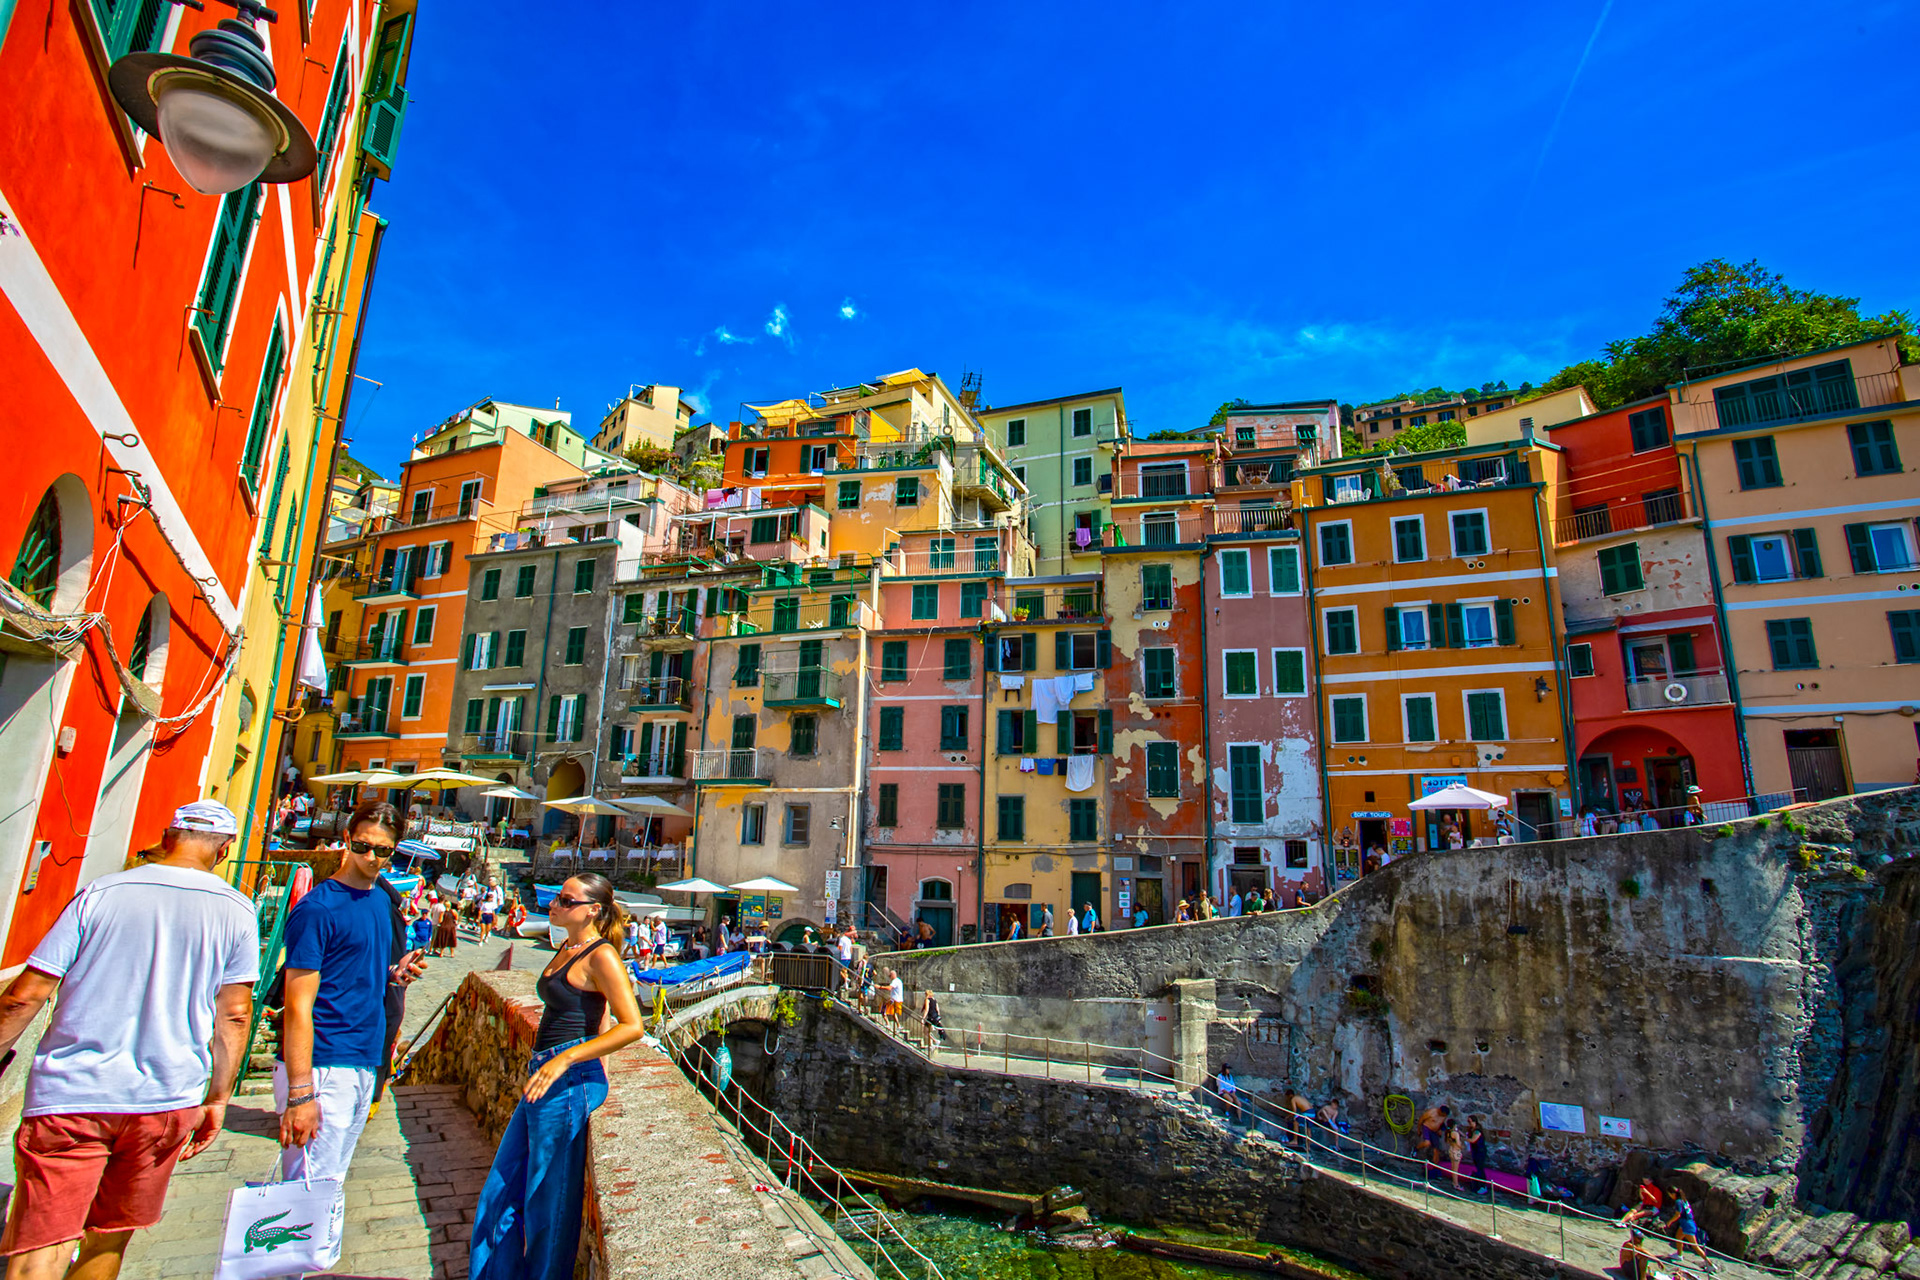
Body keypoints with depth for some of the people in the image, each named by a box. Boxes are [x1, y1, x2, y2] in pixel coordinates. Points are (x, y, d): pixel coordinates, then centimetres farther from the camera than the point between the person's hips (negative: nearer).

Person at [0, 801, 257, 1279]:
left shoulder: (99, 894, -2)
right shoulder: (236, 911, 0)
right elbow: (234, 1015, 2)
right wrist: (218, 1100, 11)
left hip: (70, 1094, -1)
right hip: (168, 1100, 1)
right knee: (109, 1240, 20)